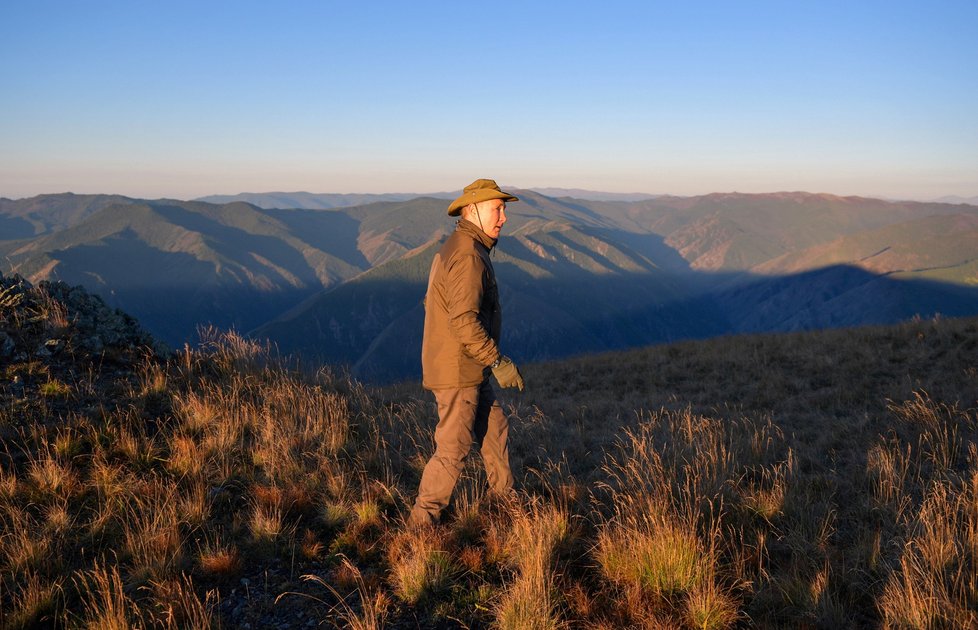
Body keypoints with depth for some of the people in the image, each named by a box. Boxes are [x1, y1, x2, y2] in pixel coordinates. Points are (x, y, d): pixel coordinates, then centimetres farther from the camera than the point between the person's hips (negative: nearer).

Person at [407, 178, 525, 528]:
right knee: (452, 449, 0)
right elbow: (464, 319, -29)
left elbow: (432, 303, 20)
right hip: (458, 371, -10)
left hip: (467, 368, 10)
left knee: (495, 429, 20)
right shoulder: (468, 255, -21)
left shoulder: (453, 249, 11)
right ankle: (422, 520, 13)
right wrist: (498, 362, -22)